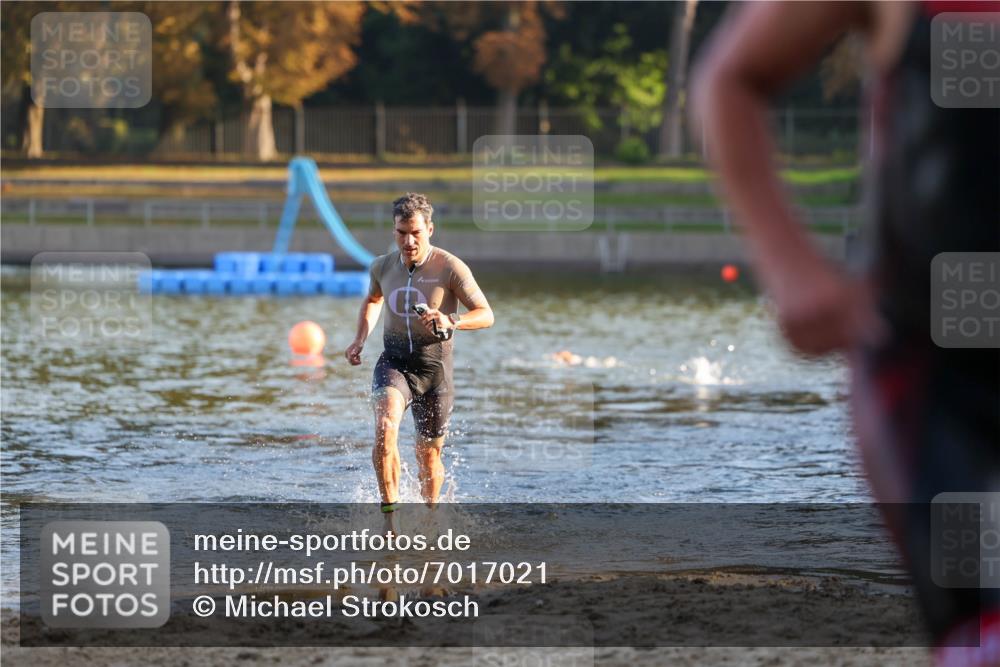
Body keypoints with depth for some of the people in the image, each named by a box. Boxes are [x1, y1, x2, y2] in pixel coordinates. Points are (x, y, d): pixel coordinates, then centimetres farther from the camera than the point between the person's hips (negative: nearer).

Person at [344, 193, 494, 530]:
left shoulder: (450, 268, -11)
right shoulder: (383, 266, 2)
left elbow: (486, 315, -10)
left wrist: (450, 321, -28)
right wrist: (359, 340, 11)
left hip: (434, 367, -2)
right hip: (394, 362, 2)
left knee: (429, 455, 8)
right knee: (385, 427, -28)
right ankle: (390, 515, -27)